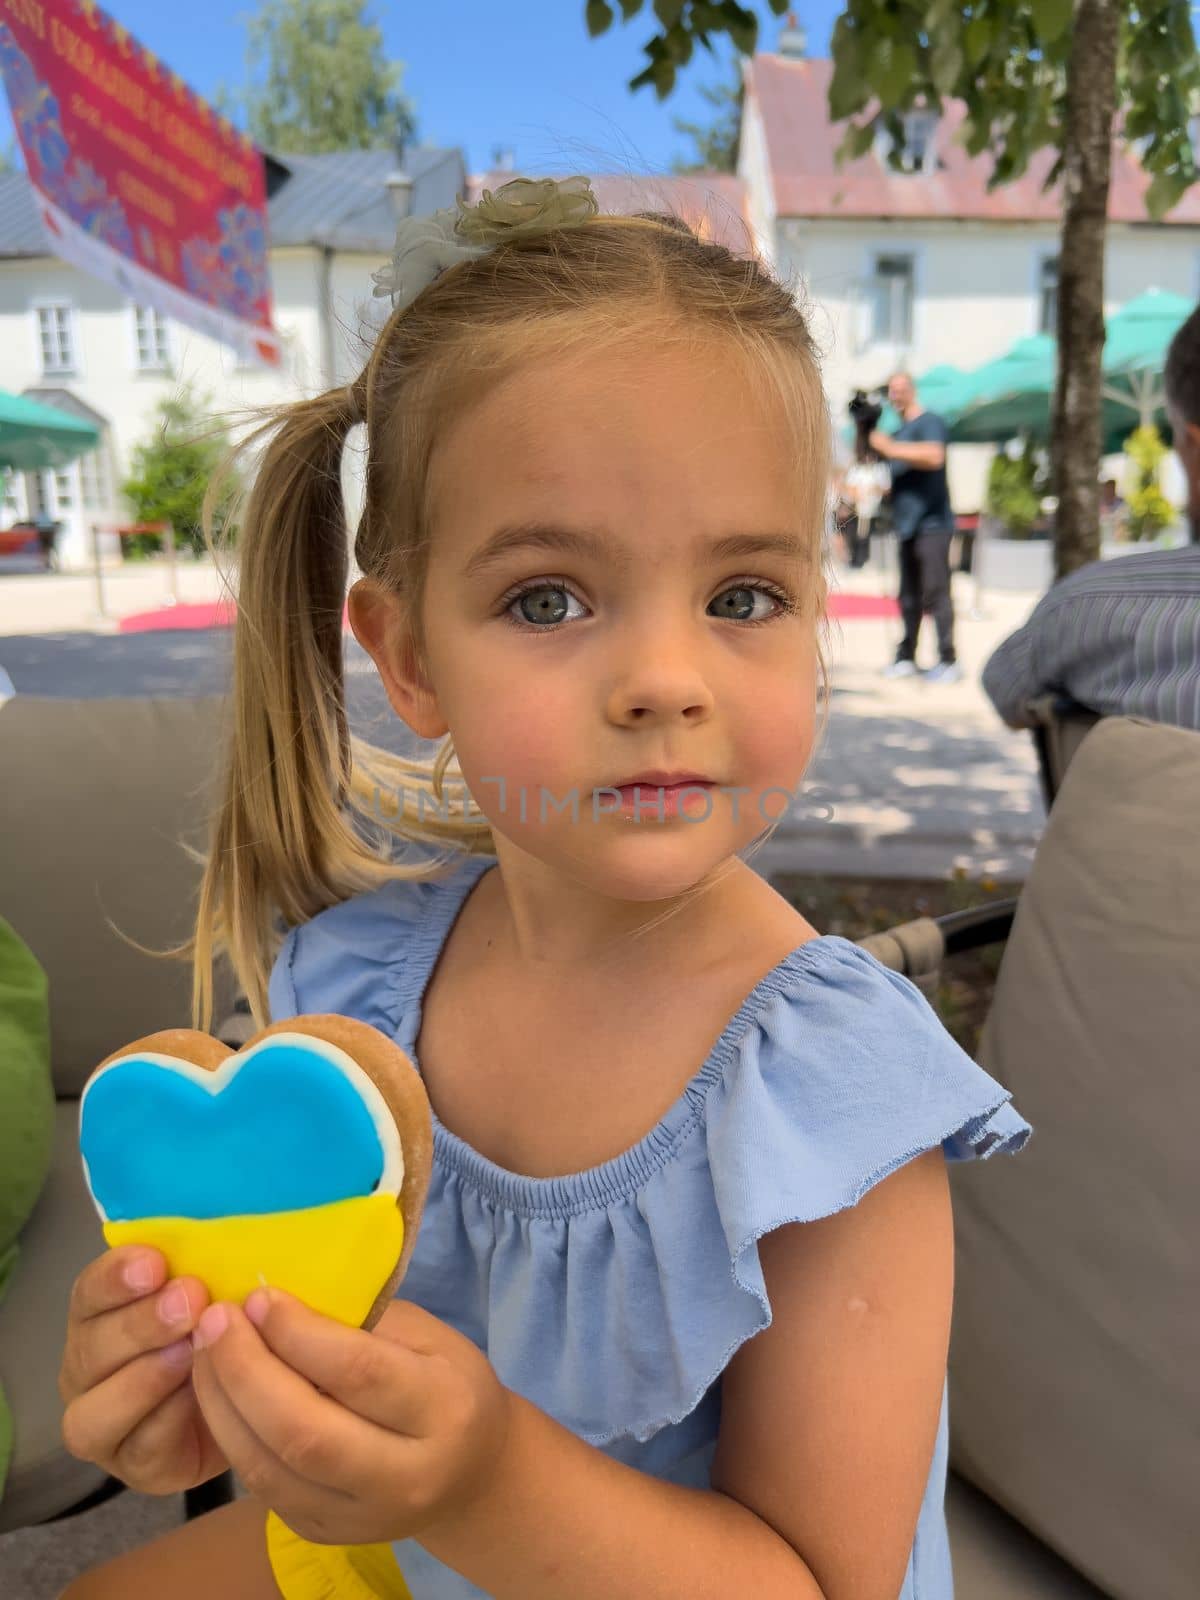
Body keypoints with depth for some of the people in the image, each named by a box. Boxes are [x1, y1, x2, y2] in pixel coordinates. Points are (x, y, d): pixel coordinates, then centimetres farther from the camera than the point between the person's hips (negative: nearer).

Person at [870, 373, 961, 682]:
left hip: (931, 523, -8)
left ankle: (948, 661, -10)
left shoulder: (929, 422, -4)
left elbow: (934, 456, -24)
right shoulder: (898, 431, 22)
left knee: (935, 592, -12)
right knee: (909, 595, 10)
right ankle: (906, 657, 16)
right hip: (906, 524, 8)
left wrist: (891, 448, -20)